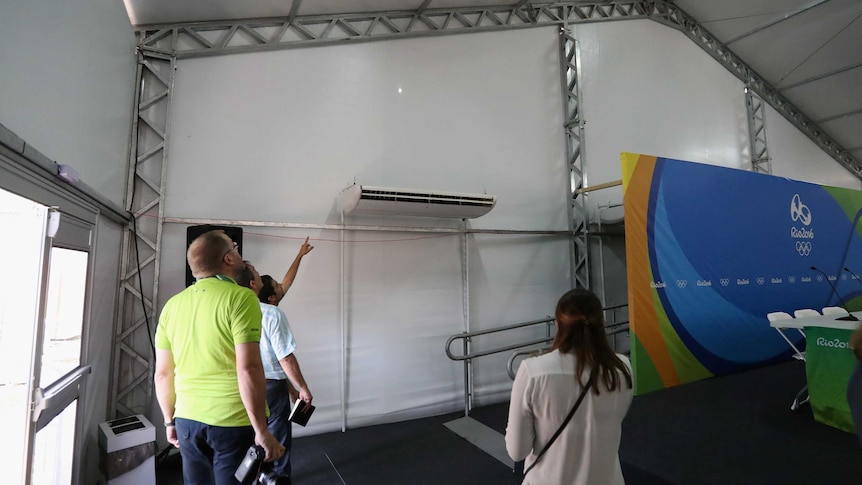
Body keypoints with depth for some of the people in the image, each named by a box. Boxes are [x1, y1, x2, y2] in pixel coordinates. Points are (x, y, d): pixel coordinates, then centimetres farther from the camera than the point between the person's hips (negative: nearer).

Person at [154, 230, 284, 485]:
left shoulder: (172, 304, 3)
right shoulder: (240, 297, -17)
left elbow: (162, 373, 7)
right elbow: (248, 369, -22)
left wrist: (170, 420, 20)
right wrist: (262, 431, -16)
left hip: (188, 420, 6)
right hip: (235, 422, -6)